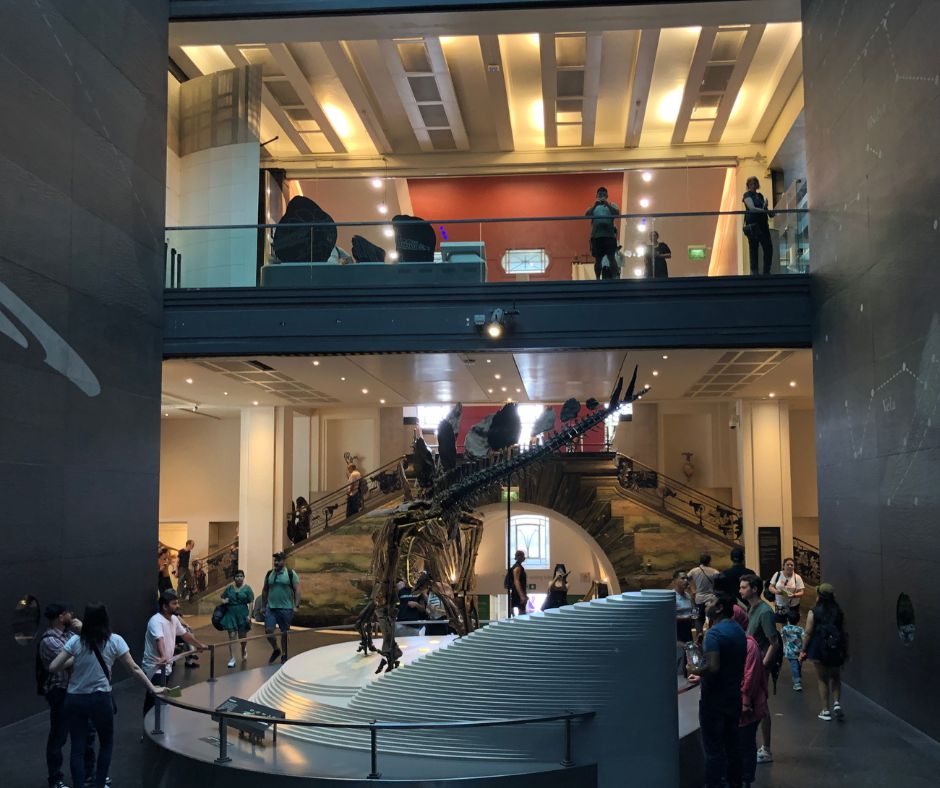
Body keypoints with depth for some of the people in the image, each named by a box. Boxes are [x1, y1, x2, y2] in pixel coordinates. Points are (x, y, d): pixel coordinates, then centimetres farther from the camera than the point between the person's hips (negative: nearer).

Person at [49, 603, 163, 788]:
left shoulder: (75, 641, -2)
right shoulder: (114, 641, -5)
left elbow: (53, 667, -5)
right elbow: (134, 669, -2)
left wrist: (73, 661, 13)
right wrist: (152, 689, 6)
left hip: (74, 700, 1)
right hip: (100, 700, -1)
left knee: (77, 748, 7)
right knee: (106, 742, 20)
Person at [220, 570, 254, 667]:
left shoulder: (247, 588, -1)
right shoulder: (229, 587, 6)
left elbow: (250, 603, -3)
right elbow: (223, 598, 16)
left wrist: (249, 615, -10)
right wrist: (224, 601, -8)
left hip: (242, 614, -1)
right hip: (231, 614, 1)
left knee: (242, 636, 11)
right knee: (232, 636, -4)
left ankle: (244, 652, 41)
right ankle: (232, 659, -2)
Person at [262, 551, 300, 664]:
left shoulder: (291, 574, -3)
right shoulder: (269, 574, 9)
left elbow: (297, 590, -6)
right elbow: (265, 590, 16)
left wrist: (296, 606, -13)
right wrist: (263, 606, 13)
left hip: (286, 608, -3)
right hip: (271, 608, 3)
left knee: (284, 633, 4)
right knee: (268, 630, -6)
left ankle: (284, 655, 18)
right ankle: (275, 650, 18)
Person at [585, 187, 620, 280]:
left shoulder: (612, 205, 14)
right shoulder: (593, 206, 18)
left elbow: (617, 213, -5)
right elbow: (586, 215, 0)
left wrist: (607, 204, -16)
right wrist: (595, 205, -13)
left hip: (609, 235, -2)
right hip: (596, 236, 2)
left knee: (612, 258, -9)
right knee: (598, 259, 2)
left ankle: (615, 278, -14)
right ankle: (597, 279, 5)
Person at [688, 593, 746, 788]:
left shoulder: (714, 633, -21)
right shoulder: (738, 631, 7)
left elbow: (712, 667, -30)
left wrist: (695, 670, -14)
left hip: (714, 700, -8)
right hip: (734, 697, 8)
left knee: (714, 749, 0)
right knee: (732, 744, 18)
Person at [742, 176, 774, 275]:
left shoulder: (760, 195, 20)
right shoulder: (747, 195, 0)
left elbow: (765, 208, 18)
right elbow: (752, 208, -14)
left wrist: (769, 211, -6)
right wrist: (766, 211, -25)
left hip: (763, 224, 6)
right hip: (752, 225, -6)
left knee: (768, 248, -1)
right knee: (753, 248, -7)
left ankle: (766, 272, 5)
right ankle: (754, 272, -5)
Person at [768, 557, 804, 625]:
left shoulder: (797, 577, -6)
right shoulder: (778, 575, -2)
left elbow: (801, 593, -9)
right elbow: (770, 587, 1)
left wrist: (794, 595, -30)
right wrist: (775, 591, -22)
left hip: (793, 606, -1)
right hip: (780, 605, 1)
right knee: (783, 626, 10)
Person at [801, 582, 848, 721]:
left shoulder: (813, 613, -10)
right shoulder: (839, 612, -1)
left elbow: (808, 633, -11)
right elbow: (844, 633, 2)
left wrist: (804, 650, -1)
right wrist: (846, 651, 11)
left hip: (819, 651, -3)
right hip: (837, 651, 3)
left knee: (823, 680, 9)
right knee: (836, 678, 19)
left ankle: (826, 710, 12)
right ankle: (837, 703, 2)